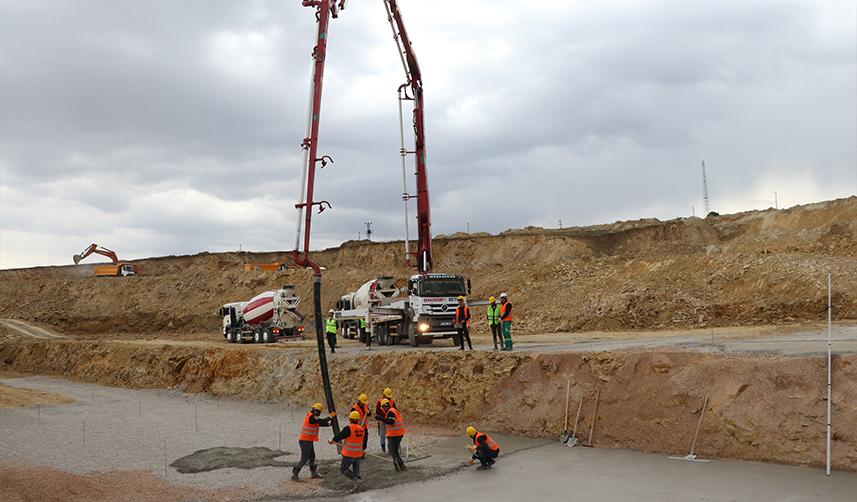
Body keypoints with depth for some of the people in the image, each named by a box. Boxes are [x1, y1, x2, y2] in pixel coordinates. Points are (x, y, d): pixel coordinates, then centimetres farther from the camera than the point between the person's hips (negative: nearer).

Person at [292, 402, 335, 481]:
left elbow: (319, 424, 19)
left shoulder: (310, 416, 10)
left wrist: (329, 424, 11)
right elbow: (322, 422, -23)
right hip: (305, 441, -10)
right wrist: (330, 416, -10)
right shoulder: (311, 417, -21)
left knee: (312, 457, 20)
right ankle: (294, 475, -1)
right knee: (304, 459, -6)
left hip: (308, 441, 10)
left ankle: (314, 473, 34)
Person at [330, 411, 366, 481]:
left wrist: (332, 441, 9)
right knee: (356, 471, 18)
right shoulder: (362, 429, 1)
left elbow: (339, 436, -11)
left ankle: (354, 478, -10)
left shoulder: (349, 428, -18)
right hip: (358, 454, 6)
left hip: (349, 454, -6)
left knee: (343, 469, 5)